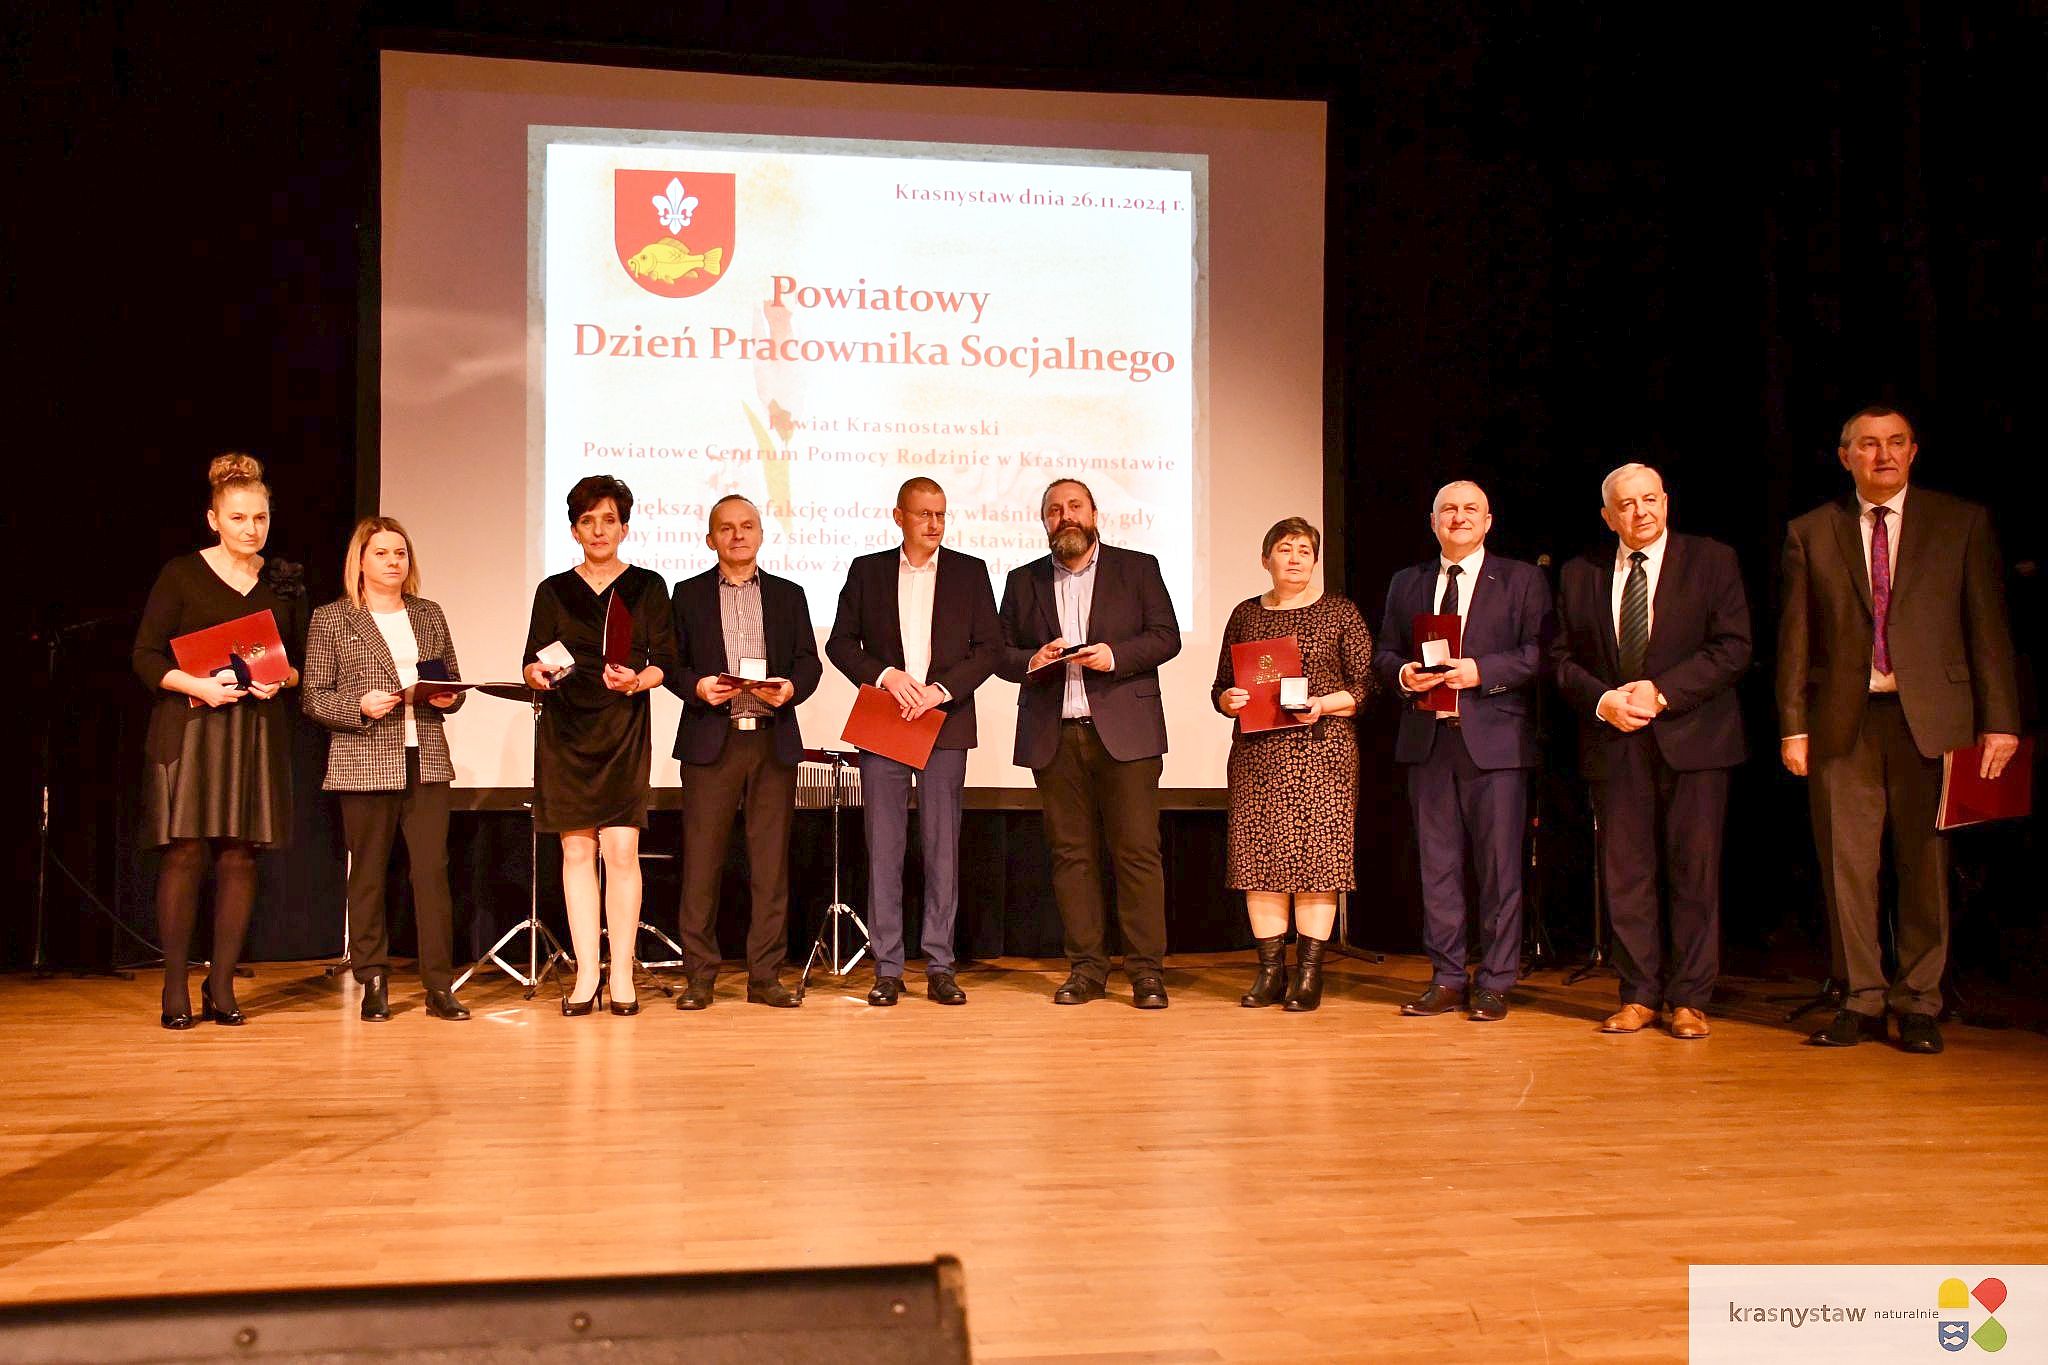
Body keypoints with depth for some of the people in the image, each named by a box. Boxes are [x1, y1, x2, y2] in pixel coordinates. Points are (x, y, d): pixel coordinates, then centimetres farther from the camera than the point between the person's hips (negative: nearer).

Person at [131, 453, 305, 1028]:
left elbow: (303, 659, 15)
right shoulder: (182, 573, 2)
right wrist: (197, 685, -17)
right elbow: (146, 656, -1)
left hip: (259, 732, 3)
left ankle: (221, 986, 7)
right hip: (189, 726, -3)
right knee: (184, 852, -5)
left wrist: (279, 680, -7)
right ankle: (175, 989, 1)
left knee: (240, 855, 1)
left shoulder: (285, 581, 11)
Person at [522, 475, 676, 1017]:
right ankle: (586, 975, 4)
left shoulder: (647, 586, 7)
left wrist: (637, 680, -16)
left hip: (624, 727, -2)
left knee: (621, 848, -10)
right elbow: (532, 660, 11)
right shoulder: (553, 591, 12)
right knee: (576, 850, -1)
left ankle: (621, 975, -3)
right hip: (566, 728, 2)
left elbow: (665, 661, 3)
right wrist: (537, 674, -11)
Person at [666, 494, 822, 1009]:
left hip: (774, 740, 1)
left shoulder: (789, 595, 14)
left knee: (771, 861, 2)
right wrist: (697, 687, -12)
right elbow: (671, 663, 7)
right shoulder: (688, 595, 10)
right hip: (710, 740, -1)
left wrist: (791, 688, -10)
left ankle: (765, 976, 8)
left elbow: (810, 663, 10)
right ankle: (699, 976, 5)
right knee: (702, 859, -2)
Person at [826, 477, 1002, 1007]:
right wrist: (885, 676, -10)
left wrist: (941, 690, -10)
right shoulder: (867, 570, 9)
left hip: (945, 724, 0)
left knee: (943, 848, 1)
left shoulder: (970, 571, 8)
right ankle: (887, 969, 5)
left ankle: (939, 967, 7)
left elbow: (989, 646, 3)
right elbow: (840, 643, 7)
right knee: (883, 848, 0)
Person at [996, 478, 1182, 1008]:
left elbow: (1166, 637, 3)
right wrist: (1030, 660, -8)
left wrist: (1115, 656, -13)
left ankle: (1146, 970, 0)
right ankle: (1087, 968, 9)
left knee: (1137, 851, -5)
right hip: (1054, 736, 3)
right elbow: (1001, 652, 14)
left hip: (1124, 731, -2)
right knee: (1071, 853, 3)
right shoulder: (1023, 581, 16)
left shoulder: (1138, 568, 9)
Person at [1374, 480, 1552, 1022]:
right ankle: (1447, 979, 15)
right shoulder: (1406, 583, 16)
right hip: (1427, 738, 4)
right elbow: (1384, 653, 16)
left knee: (1498, 865, -1)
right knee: (1436, 864, 7)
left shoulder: (1521, 579, 5)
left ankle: (1494, 983, 7)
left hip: (1495, 739, -3)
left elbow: (1540, 652, -4)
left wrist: (1481, 671, -17)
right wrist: (1403, 673, -6)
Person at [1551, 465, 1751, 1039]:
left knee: (1694, 872, 0)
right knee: (1625, 873, 4)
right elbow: (1563, 658, 10)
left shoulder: (1712, 561, 2)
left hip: (1691, 738, -2)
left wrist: (1662, 692, -15)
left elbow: (1732, 647, -6)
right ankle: (1639, 996, 12)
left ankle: (1689, 999, 8)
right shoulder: (1580, 574, 10)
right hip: (1614, 742, 2)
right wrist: (1602, 700, -9)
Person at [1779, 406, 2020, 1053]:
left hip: (1929, 716, -1)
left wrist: (1999, 721, -3)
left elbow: (1988, 628, 4)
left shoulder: (1962, 523, 7)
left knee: (1925, 864, 4)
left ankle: (1918, 1002, 15)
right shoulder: (1810, 532, 9)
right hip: (1843, 722, 1)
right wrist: (1793, 725, 0)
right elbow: (1795, 637, 7)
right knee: (1846, 863, 3)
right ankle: (1862, 999, 14)